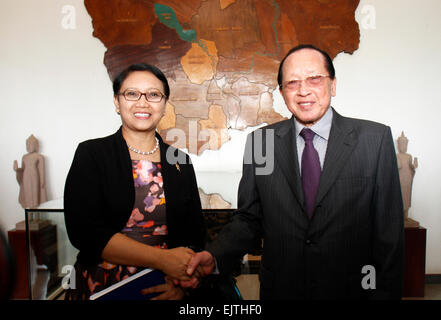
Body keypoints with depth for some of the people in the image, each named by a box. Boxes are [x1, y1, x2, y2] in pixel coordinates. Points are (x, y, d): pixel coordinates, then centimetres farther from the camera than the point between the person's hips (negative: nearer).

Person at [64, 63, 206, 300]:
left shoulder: (180, 163, 2)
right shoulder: (91, 154, -5)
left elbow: (195, 235, 2)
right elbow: (84, 230, -15)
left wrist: (180, 280, -17)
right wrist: (163, 260, -20)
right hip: (102, 288, -2)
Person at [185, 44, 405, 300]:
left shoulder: (376, 139, -8)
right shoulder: (259, 142, -4)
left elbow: (389, 231, -6)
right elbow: (249, 219, -1)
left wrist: (385, 293, -7)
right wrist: (214, 256, -17)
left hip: (351, 289, -1)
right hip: (280, 289, 2)